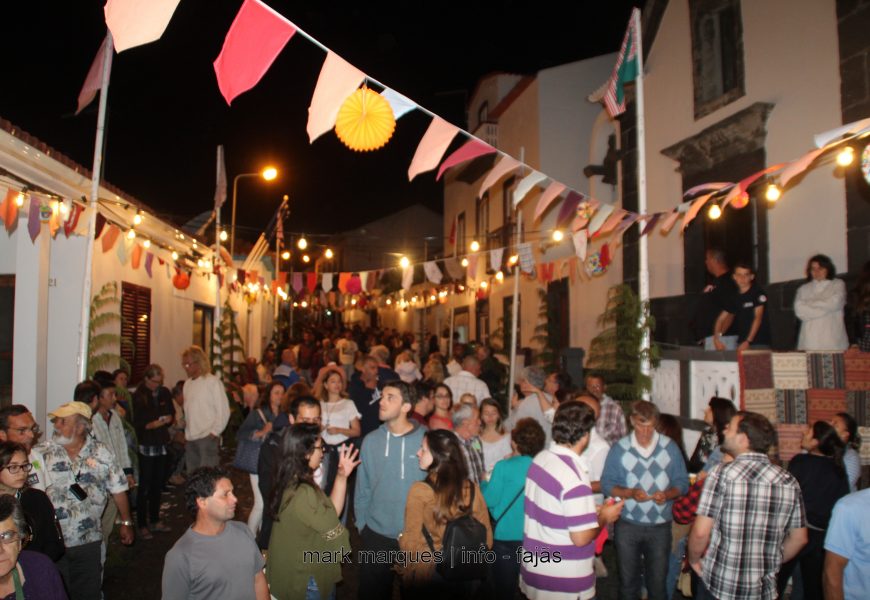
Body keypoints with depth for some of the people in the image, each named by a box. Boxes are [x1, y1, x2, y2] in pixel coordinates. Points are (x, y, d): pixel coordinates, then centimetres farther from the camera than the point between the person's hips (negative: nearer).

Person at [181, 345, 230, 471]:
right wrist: (187, 432, 11)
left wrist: (214, 432, -12)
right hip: (190, 438, 7)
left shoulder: (213, 382, -8)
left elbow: (223, 410, -10)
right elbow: (187, 410, 18)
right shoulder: (187, 384, 12)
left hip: (207, 438, -7)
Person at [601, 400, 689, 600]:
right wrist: (630, 493, -20)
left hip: (660, 526, 0)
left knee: (658, 582, 11)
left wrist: (668, 494, -20)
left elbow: (682, 482, 0)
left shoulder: (670, 447, -1)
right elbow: (606, 484, -4)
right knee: (627, 581, 12)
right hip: (627, 525, 0)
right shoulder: (619, 449, -3)